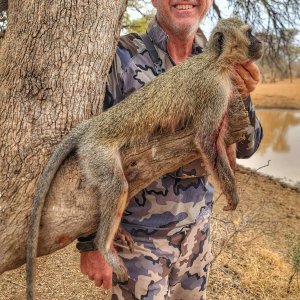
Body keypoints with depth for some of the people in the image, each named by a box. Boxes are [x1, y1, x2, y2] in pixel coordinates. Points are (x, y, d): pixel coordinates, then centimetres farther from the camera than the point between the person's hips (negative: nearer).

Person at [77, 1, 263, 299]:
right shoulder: (122, 57, -17)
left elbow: (244, 147, -2)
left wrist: (240, 96, -22)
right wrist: (91, 240, -12)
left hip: (197, 229, 5)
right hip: (137, 235, -5)